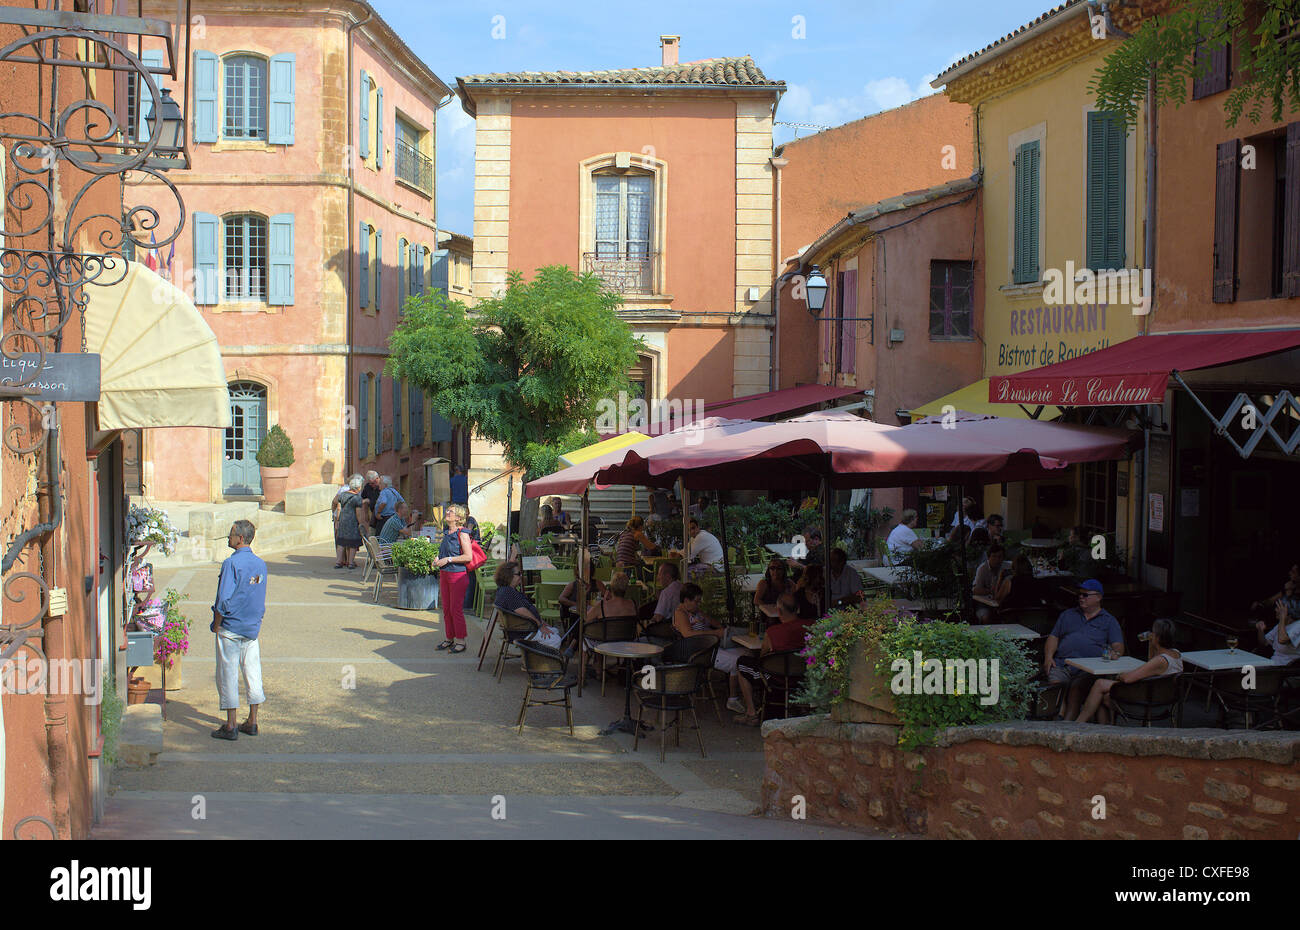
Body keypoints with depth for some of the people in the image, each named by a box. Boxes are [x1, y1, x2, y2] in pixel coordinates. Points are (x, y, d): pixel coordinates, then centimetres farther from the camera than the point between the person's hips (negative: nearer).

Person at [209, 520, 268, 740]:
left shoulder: (232, 563, -15)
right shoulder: (260, 565, 7)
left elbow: (224, 599, -19)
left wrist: (216, 625, -9)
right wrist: (256, 622, 19)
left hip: (230, 628, -7)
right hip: (253, 629, 7)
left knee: (228, 675, 1)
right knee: (252, 673, 10)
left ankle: (231, 726, 3)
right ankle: (252, 722, 15)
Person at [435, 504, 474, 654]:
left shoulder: (462, 533, -12)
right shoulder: (446, 533, 13)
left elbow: (468, 556, -18)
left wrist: (448, 559, -18)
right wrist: (438, 560, 5)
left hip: (458, 574, -8)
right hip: (444, 574, 8)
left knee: (456, 609, -4)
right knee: (446, 609, 12)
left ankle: (461, 641, 4)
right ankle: (449, 638, 22)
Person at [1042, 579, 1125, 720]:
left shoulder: (1109, 620, 20)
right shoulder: (1067, 615, 28)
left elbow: (1118, 646, 10)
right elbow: (1054, 637, 23)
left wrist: (1115, 652, -15)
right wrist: (1048, 656, 4)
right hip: (1061, 664, 3)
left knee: (1076, 687, -32)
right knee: (1055, 683, -29)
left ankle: (1068, 721, -40)